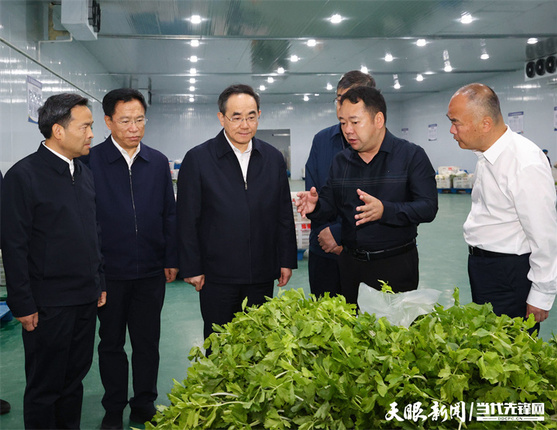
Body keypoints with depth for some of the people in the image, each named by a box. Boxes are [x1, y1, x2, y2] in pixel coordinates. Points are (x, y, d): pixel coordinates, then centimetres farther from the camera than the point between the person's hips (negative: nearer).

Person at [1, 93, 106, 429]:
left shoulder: (85, 173, 10)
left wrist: (99, 283, 15)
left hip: (86, 300, 7)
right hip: (48, 305, -6)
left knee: (75, 378, 18)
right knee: (45, 388, 9)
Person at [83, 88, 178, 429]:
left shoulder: (158, 162, 5)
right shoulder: (91, 161, -6)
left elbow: (170, 214, 8)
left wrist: (172, 259, 4)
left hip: (151, 272, 2)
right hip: (109, 272, -2)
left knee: (148, 340, 12)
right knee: (111, 342, 13)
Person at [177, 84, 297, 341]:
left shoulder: (274, 159, 7)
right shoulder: (197, 159, -3)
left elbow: (284, 215, 11)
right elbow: (187, 220, -3)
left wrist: (287, 260, 9)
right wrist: (192, 268, -4)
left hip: (262, 276, 3)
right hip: (216, 276, -2)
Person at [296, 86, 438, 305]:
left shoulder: (411, 155, -6)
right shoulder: (341, 161, 9)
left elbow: (428, 207, -15)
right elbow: (330, 203, 11)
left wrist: (384, 210, -29)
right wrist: (315, 206, -13)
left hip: (396, 264, -4)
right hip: (350, 263, 4)